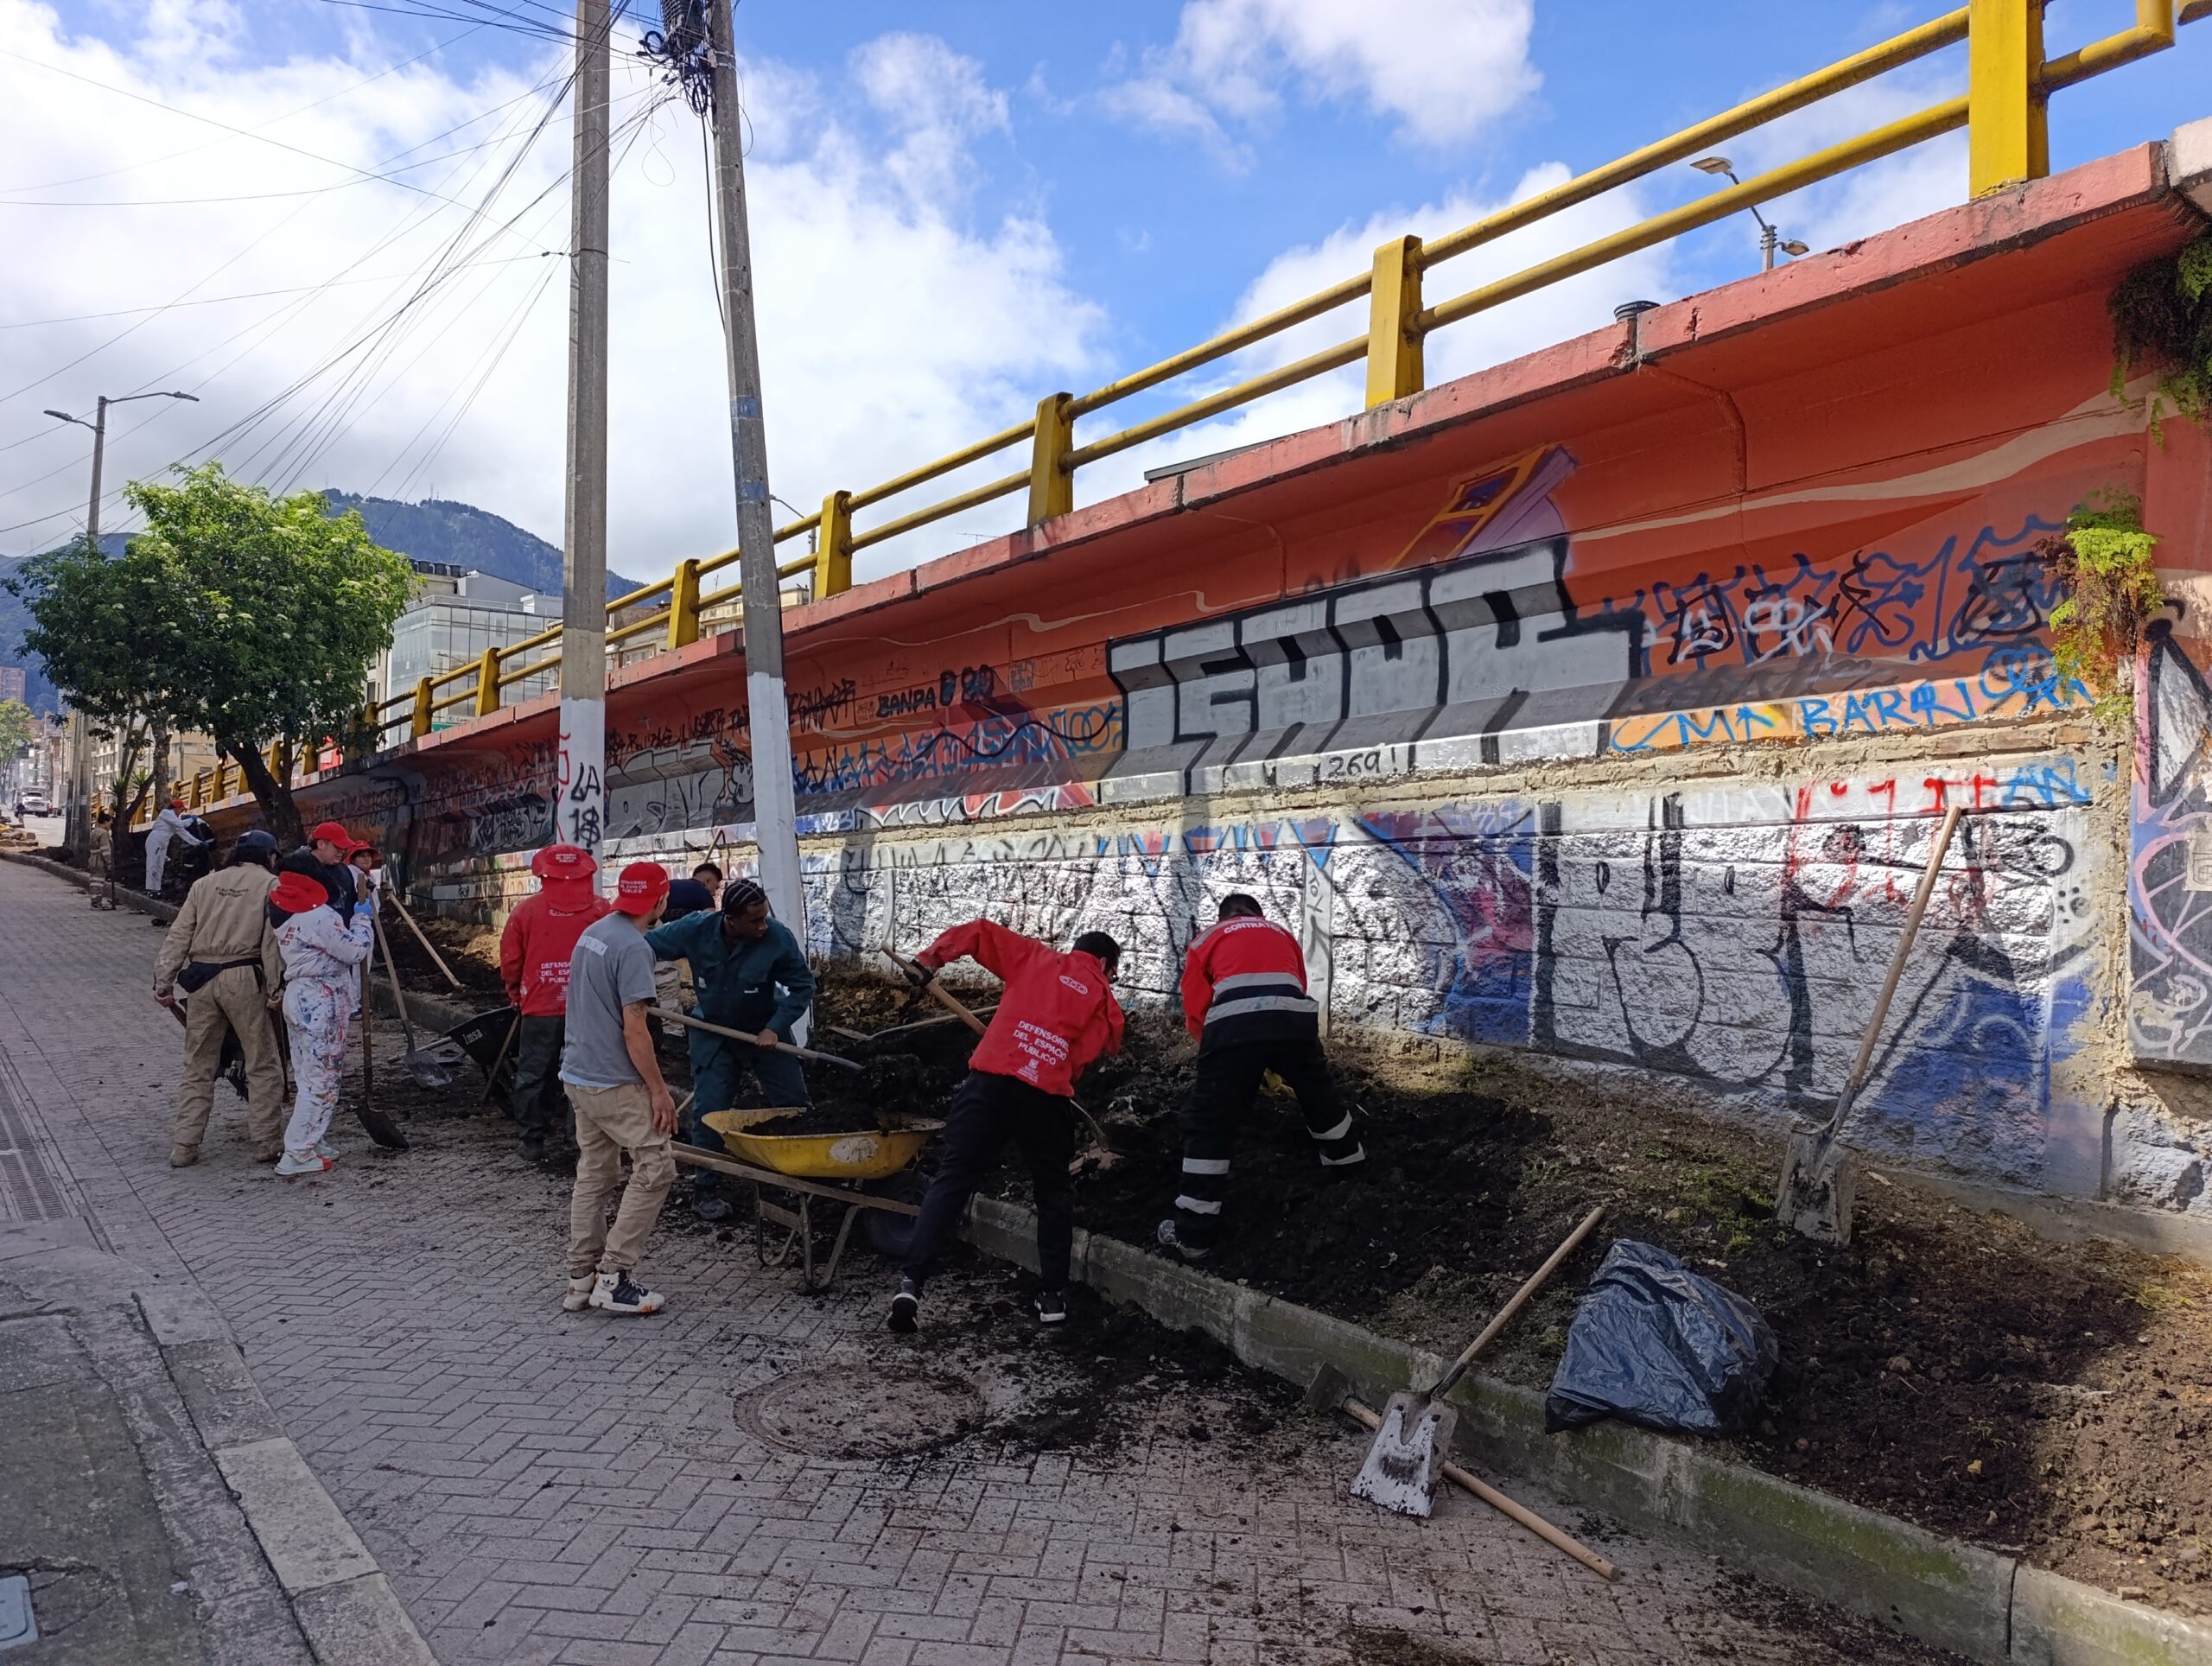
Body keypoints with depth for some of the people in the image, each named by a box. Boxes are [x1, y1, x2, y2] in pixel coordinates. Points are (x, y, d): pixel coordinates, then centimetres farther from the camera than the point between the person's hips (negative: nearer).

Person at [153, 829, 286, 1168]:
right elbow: (273, 940, -8)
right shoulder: (271, 884, 2)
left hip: (201, 980, 5)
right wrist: (275, 986, -9)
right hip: (243, 978, -5)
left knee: (197, 1067, 14)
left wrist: (164, 980, 10)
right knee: (262, 1065, 5)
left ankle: (184, 1147, 15)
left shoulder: (205, 884, 15)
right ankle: (267, 1143, 7)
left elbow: (179, 936, 9)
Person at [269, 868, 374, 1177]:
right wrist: (361, 918, -2)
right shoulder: (318, 917, -19)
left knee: (309, 1079, 18)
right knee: (321, 1081, -4)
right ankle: (296, 1155, -2)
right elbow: (355, 951, -14)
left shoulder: (287, 920, 10)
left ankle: (311, 1143, 26)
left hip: (298, 998, 10)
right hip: (320, 1004, -10)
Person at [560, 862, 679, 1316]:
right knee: (654, 1168, -4)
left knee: (594, 1174, 15)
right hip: (614, 1082, -10)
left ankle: (581, 1279, 19)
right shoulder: (633, 948, -19)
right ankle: (613, 1275, -4)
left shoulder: (592, 932, 10)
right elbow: (634, 1030, -21)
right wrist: (659, 1090, -15)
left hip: (579, 1074, 10)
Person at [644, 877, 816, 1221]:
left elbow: (802, 985, -17)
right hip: (712, 1034, 0)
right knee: (709, 1110, -3)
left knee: (796, 1105, 5)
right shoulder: (695, 930, -24)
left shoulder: (778, 937, -28)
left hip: (765, 1030, 0)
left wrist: (776, 1028, -24)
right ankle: (706, 1190, 13)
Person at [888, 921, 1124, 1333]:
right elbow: (1088, 1055, 6)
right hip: (1047, 1096, 0)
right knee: (1054, 1193, 18)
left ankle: (912, 1281, -6)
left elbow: (979, 932, 16)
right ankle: (1053, 1295, 21)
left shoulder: (1035, 957, 21)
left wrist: (929, 959, 22)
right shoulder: (1105, 999, 17)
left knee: (951, 1179, 4)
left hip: (990, 1078, 1)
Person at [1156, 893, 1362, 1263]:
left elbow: (1195, 1010, 18)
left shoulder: (1208, 939, 25)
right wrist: (1279, 1064, 44)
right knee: (1321, 1100, 29)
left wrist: (1218, 1051, 34)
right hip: (1294, 1019, 3)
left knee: (1208, 1124, 7)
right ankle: (1353, 1172, 50)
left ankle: (1193, 1235, 8)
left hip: (1233, 1024, -3)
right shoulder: (1283, 934, 34)